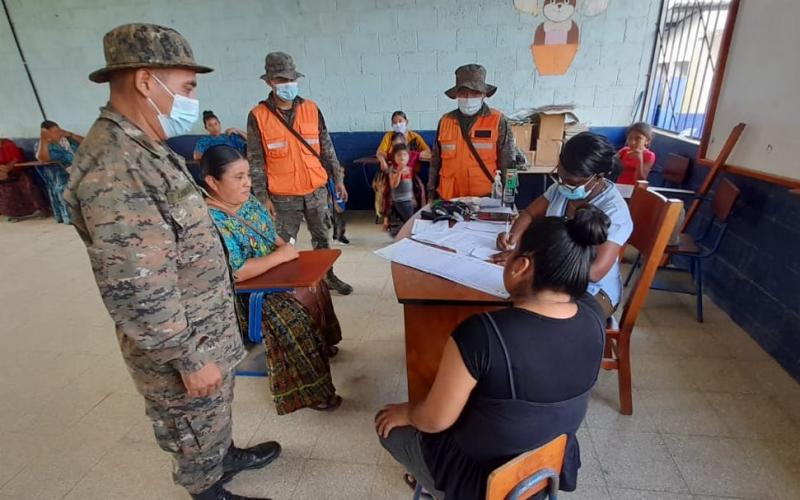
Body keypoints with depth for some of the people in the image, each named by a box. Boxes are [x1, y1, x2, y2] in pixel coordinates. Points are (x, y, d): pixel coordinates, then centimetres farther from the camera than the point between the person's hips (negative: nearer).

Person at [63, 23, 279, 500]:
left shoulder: (146, 149, 5)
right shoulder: (113, 171, -28)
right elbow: (139, 294, -29)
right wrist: (190, 358, -20)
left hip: (208, 326, 9)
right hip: (182, 342, -9)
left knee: (217, 413, 29)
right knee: (196, 428, 16)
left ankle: (226, 455, 53)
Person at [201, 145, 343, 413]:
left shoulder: (248, 201, 1)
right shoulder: (210, 220, -26)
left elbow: (272, 235, 14)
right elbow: (236, 274, -31)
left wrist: (287, 248, -6)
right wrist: (280, 256, -23)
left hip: (271, 275, 9)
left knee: (313, 283, 1)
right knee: (292, 315, -24)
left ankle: (320, 343, 23)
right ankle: (306, 391, -7)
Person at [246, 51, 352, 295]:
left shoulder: (311, 109, 3)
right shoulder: (258, 116, -5)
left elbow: (327, 147, 9)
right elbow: (255, 161, -4)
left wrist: (338, 178, 7)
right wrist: (262, 197, -8)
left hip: (316, 190, 3)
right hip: (284, 197, -2)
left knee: (322, 237, 16)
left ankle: (328, 276, 34)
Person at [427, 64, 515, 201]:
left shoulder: (498, 121, -2)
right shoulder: (445, 121, 7)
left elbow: (507, 164, -2)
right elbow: (436, 162, 12)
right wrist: (431, 192, 11)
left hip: (486, 199, -2)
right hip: (449, 199, 3)